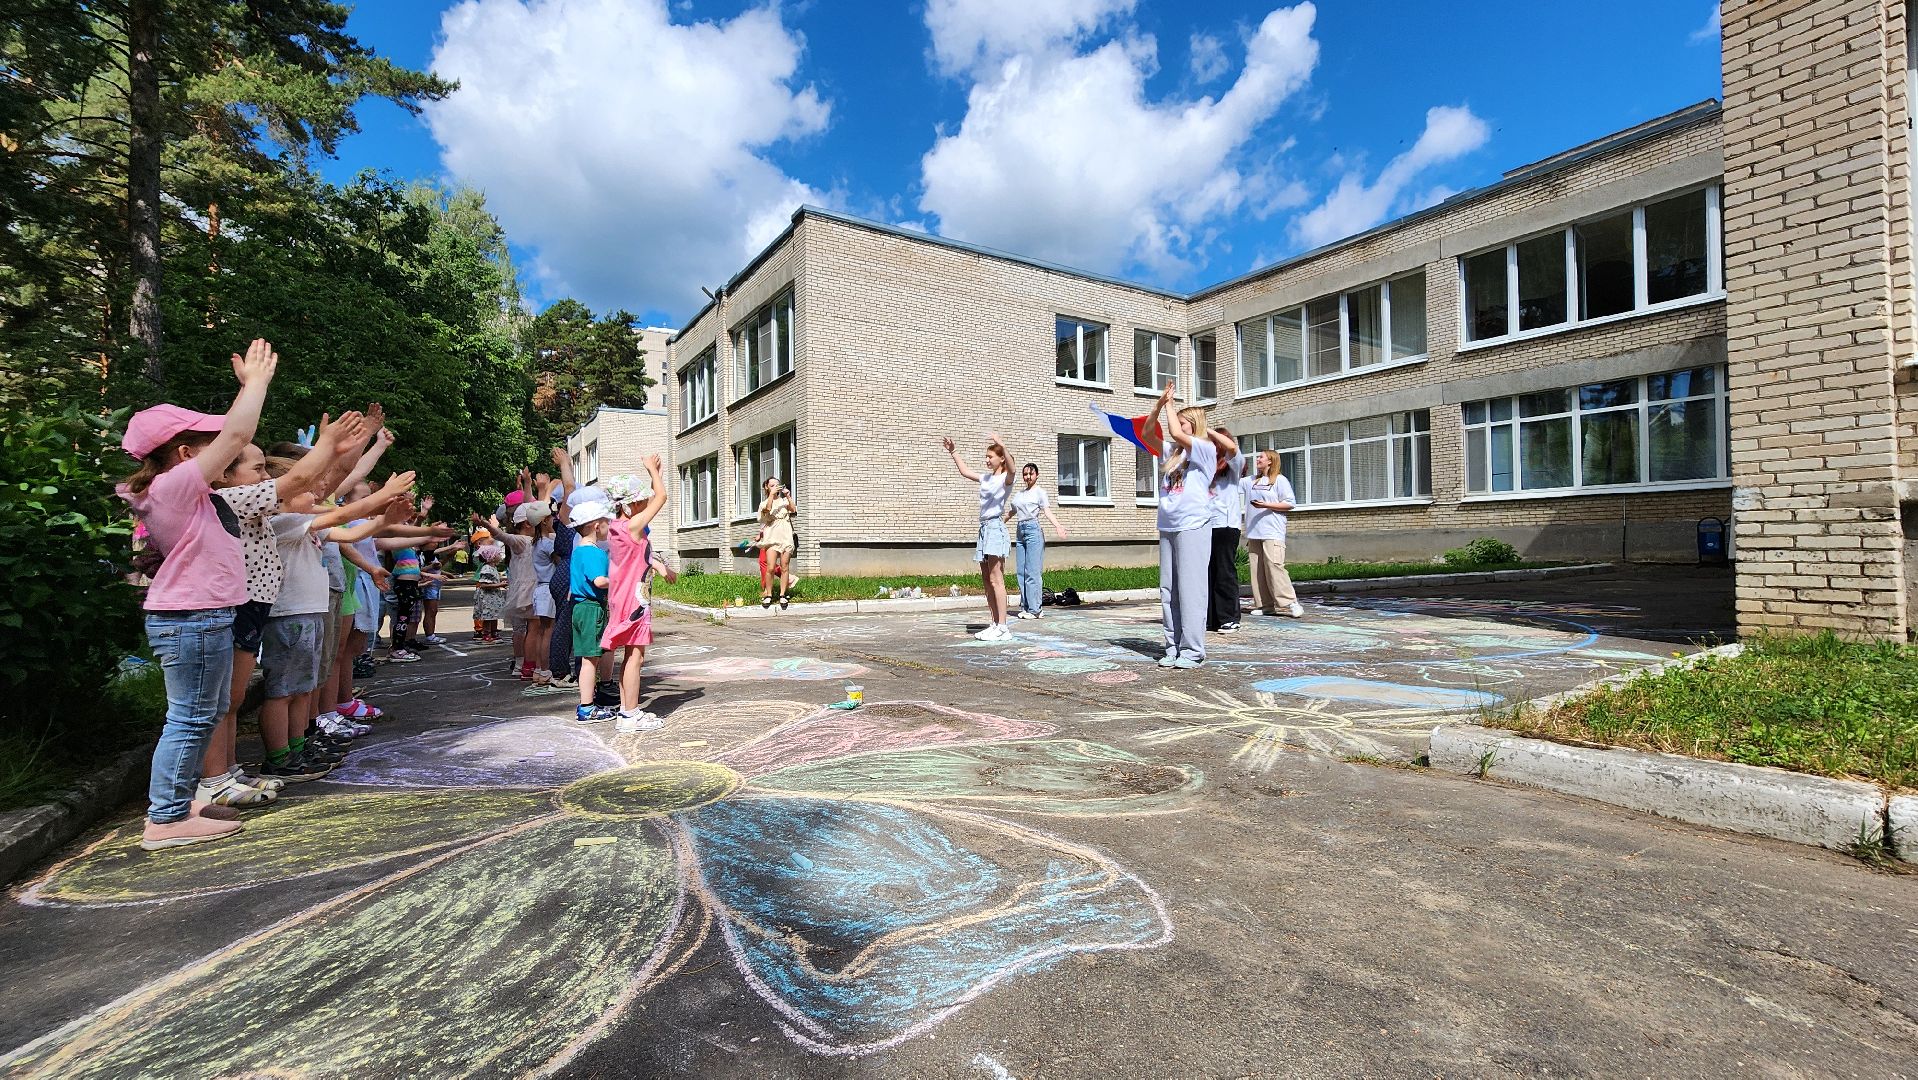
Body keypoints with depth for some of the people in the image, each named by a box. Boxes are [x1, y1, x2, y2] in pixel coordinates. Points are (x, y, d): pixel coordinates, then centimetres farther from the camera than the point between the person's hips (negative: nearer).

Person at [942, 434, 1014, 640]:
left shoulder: (1006, 478, -4)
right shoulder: (985, 479, 19)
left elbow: (1011, 468, -28)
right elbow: (964, 471, 33)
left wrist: (1003, 445, -42)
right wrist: (953, 452, 30)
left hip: (995, 527, -9)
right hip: (984, 528, 9)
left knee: (996, 579, -11)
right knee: (986, 580, 7)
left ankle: (1002, 627, -10)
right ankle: (994, 624, 11)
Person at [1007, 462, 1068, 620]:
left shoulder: (1039, 492, 1)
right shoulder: (1018, 494, 18)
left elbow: (1047, 511, -10)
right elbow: (1012, 512, 30)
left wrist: (1058, 526, -25)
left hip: (1033, 530, -6)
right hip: (1020, 530, 6)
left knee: (1032, 571, -9)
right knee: (1021, 572, 4)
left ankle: (1034, 609, -7)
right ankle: (1025, 606, 9)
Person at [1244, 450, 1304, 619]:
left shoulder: (1280, 480, 1)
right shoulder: (1251, 481, 19)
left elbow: (1290, 503, -4)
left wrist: (1266, 505, -13)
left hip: (1272, 533, -6)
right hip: (1253, 533, 6)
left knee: (1274, 566, -16)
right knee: (1257, 570, 3)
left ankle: (1290, 603, -12)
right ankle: (1264, 605, 7)